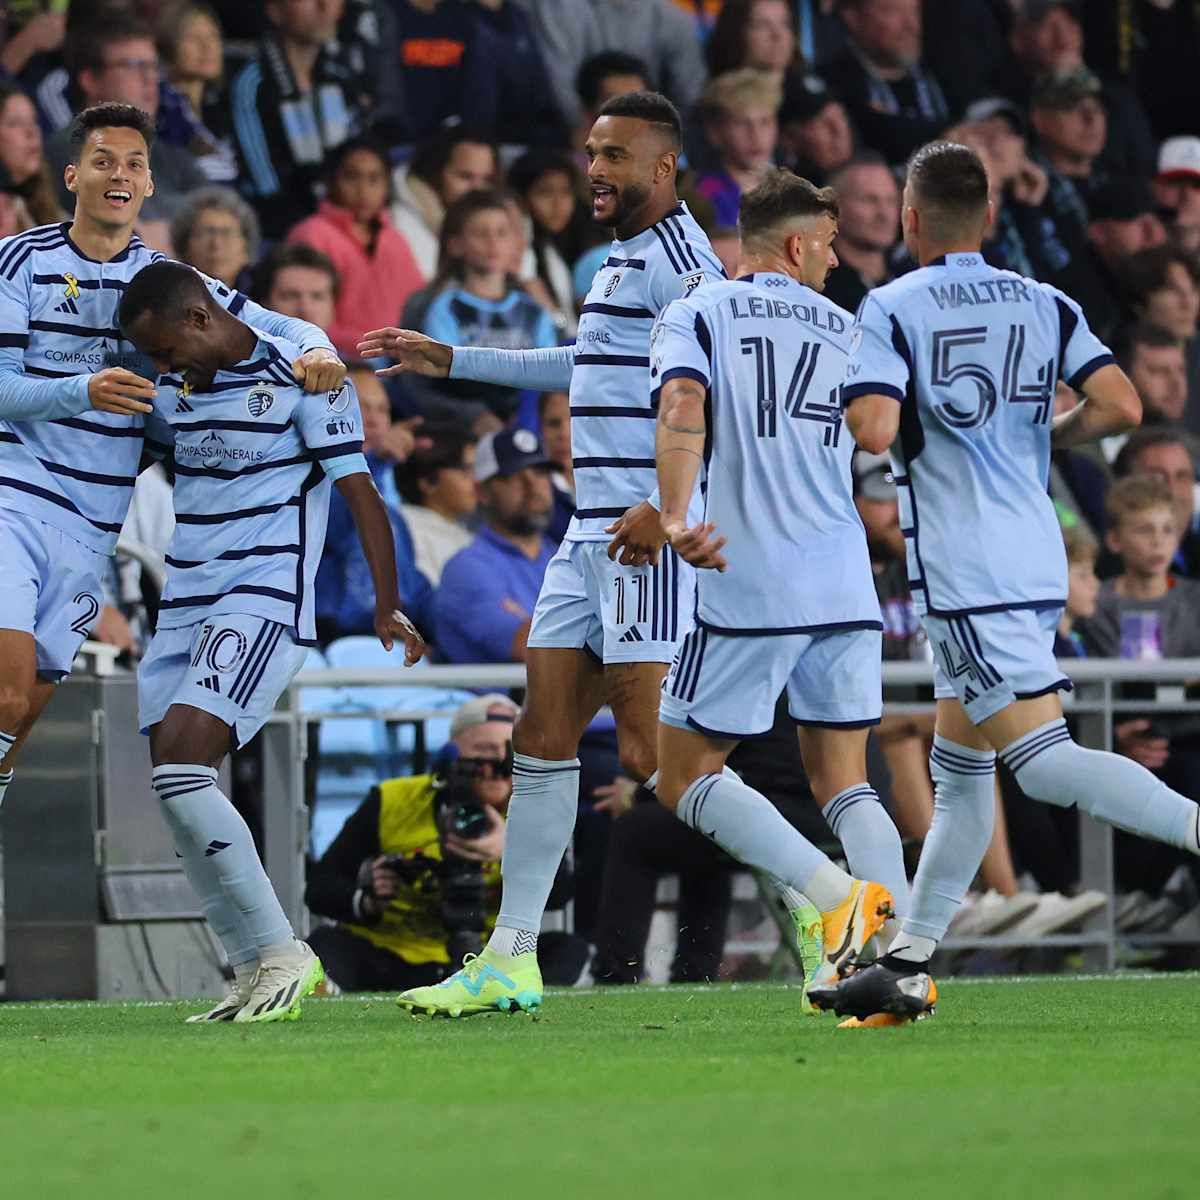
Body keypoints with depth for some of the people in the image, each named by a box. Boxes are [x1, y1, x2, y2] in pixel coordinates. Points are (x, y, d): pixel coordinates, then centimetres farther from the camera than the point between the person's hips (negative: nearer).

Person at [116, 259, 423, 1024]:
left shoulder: (301, 377, -9)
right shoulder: (174, 386, 12)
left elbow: (359, 492, -8)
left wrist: (387, 609, -10)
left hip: (265, 599, -8)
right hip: (186, 605, 8)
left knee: (180, 760, -22)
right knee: (178, 786, 1)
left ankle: (280, 953, -16)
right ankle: (261, 971, 9)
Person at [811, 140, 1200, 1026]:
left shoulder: (892, 310, -6)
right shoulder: (1044, 304, 9)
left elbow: (875, 429, -19)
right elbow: (1120, 406, -1)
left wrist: (847, 402, 4)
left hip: (967, 578, -7)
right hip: (1037, 563, 7)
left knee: (1043, 761, -14)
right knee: (958, 769, 14)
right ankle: (907, 967, 18)